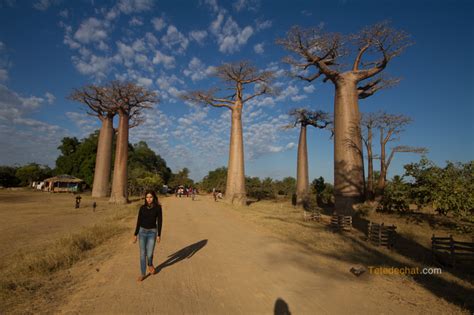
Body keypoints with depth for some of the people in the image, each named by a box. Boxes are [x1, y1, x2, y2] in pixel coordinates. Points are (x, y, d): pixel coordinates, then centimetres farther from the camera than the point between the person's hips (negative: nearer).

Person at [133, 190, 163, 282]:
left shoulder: (158, 207, -8)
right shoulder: (142, 208, -2)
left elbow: (159, 221, -6)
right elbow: (139, 221, 3)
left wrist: (159, 235, -7)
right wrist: (135, 234, 4)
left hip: (152, 232, -2)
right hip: (142, 232, 2)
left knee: (149, 253, 1)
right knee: (142, 254, 4)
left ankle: (150, 264, 37)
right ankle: (143, 273, 20)